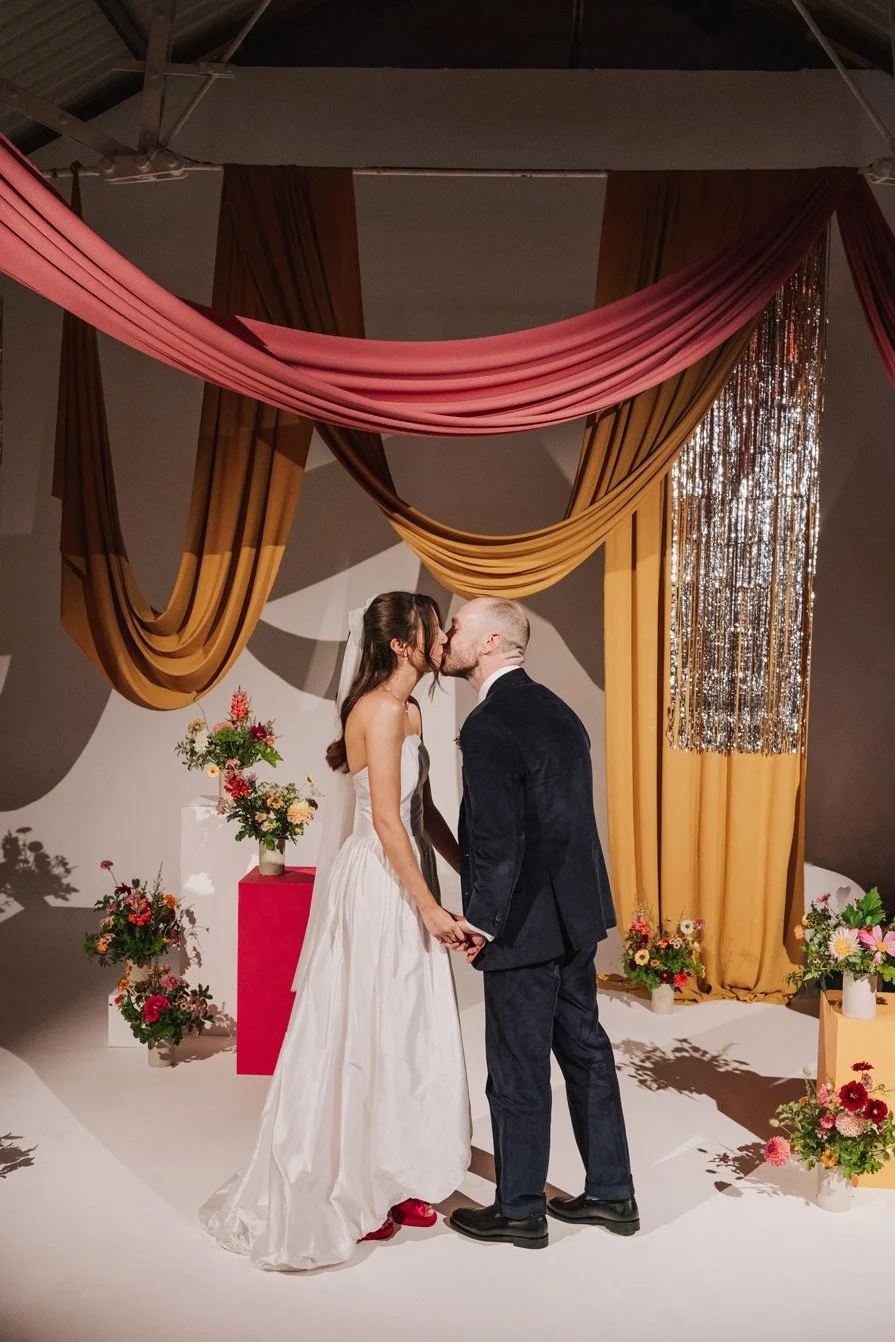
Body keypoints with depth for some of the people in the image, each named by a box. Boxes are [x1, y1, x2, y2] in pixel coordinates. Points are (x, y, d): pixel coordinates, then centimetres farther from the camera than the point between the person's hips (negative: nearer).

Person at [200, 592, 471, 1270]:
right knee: (370, 1037, 2)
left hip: (403, 884, 9)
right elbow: (386, 820, -21)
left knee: (401, 1036, 16)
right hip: (377, 889, -9)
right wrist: (431, 908, -20)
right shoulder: (381, 709, -17)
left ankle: (395, 1181, 29)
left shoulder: (409, 712, 12)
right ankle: (355, 1195, 17)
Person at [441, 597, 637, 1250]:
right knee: (585, 1049, 18)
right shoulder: (555, 709, 8)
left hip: (525, 925, -9)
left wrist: (480, 919, -11)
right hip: (576, 913, 9)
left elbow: (499, 840, -24)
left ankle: (519, 1210, 22)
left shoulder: (488, 727, -20)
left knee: (518, 1069, 6)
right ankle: (611, 1194, 30)